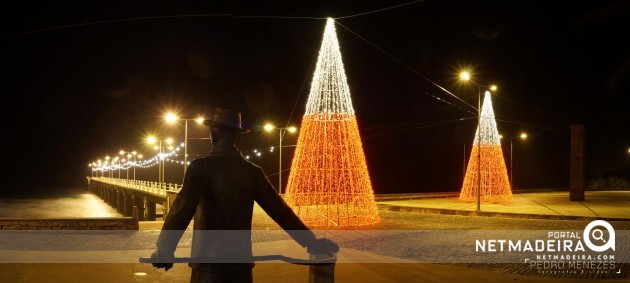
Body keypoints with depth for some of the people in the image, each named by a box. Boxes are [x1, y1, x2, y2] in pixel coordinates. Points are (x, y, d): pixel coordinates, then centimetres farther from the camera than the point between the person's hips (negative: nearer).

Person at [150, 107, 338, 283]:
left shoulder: (201, 167, -8)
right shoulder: (252, 171, 5)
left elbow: (183, 209, -19)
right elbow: (279, 209, 4)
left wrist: (164, 250, -17)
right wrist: (311, 242, 9)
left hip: (208, 262, -4)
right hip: (241, 261, 4)